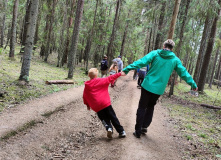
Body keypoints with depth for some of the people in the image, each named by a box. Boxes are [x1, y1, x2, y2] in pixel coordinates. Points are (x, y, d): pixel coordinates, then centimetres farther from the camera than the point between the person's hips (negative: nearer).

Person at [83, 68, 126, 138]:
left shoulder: (86, 86, 8)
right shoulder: (101, 81, 1)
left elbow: (85, 96, 13)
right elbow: (110, 78, 4)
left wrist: (87, 105, 25)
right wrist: (119, 74, 9)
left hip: (96, 107, 2)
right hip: (106, 103, -1)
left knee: (105, 119, 12)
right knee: (113, 118, 7)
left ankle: (109, 128, -16)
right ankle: (121, 132, 8)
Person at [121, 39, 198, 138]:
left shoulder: (155, 53, -3)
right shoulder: (175, 60, 3)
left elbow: (141, 62, -14)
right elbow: (183, 73, 10)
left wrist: (127, 69, -19)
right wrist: (193, 84, 22)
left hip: (147, 86, -2)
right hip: (159, 89, 2)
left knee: (142, 108, 8)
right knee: (150, 107, 24)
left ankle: (138, 131, 6)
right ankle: (145, 126, 17)